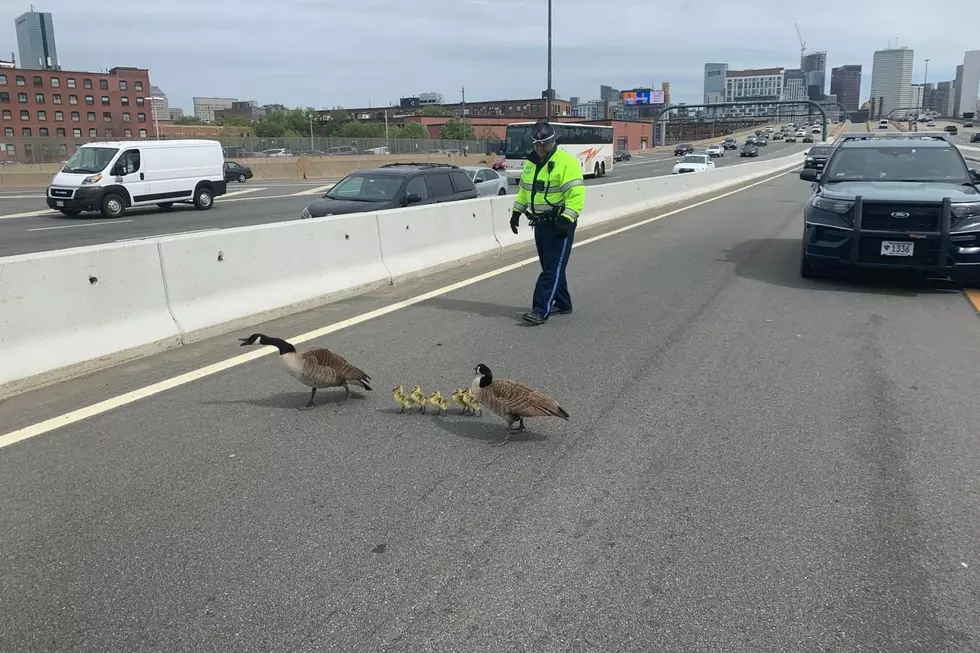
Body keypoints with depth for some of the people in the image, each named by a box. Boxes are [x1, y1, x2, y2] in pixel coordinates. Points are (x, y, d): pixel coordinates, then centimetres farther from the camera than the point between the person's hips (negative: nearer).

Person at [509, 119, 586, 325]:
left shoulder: (566, 162, -14)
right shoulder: (531, 162, 12)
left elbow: (576, 193, -20)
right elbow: (524, 188, 24)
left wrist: (567, 219, -26)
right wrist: (517, 211, 19)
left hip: (558, 225, -8)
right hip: (540, 223, 8)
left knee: (552, 269, -8)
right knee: (550, 267, 15)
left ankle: (541, 311, -10)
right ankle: (562, 304, 28)